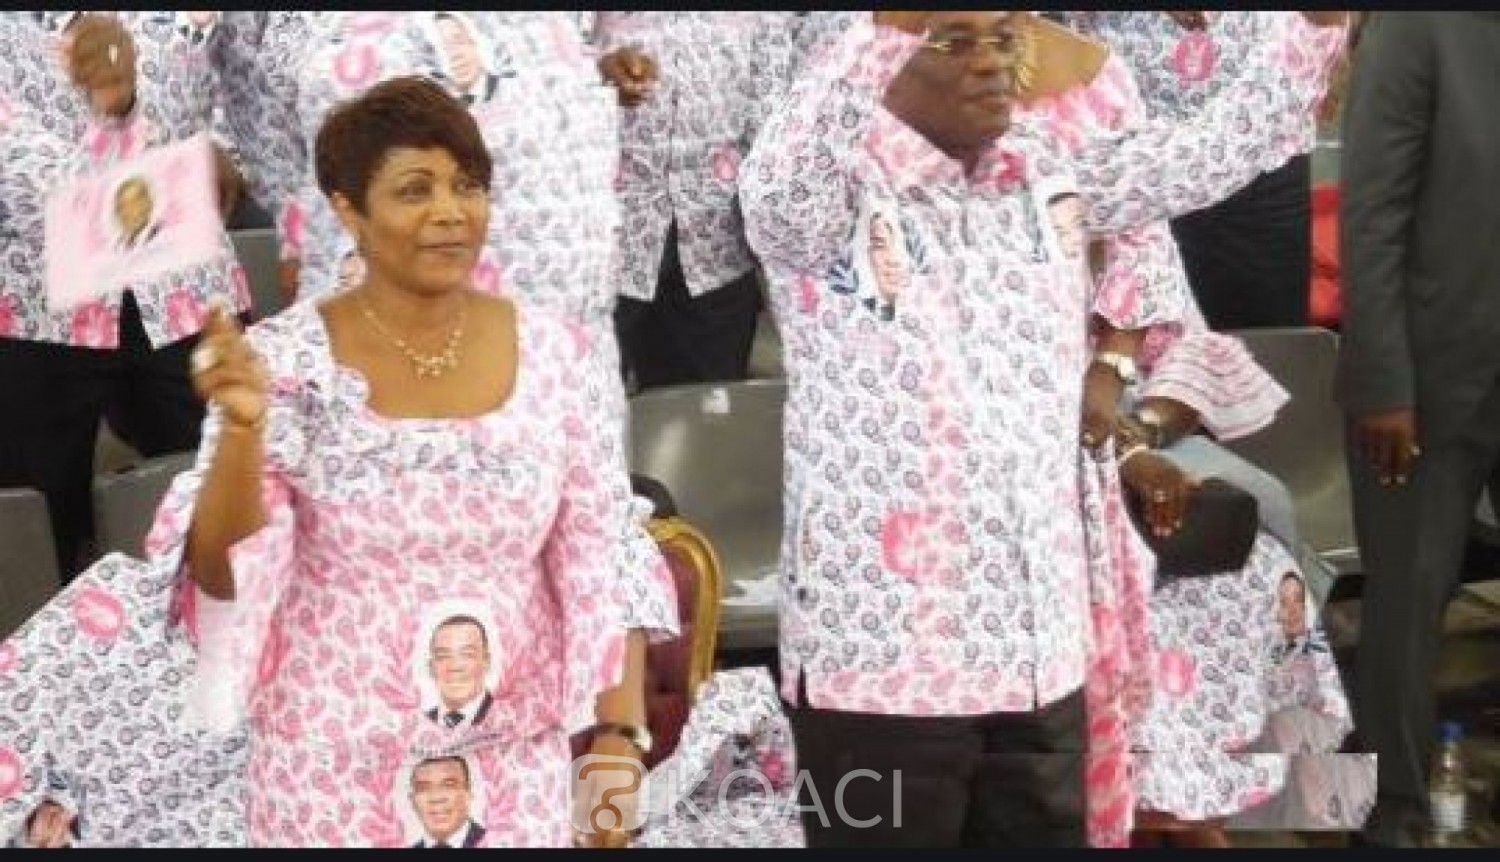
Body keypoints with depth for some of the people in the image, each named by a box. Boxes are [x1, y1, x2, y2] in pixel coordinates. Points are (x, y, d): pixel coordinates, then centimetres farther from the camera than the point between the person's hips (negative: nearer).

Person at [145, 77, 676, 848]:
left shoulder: (548, 350, -3)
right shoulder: (288, 359, -10)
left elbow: (603, 556, 0)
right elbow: (223, 573, -12)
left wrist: (619, 733, -5)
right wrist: (241, 427, -28)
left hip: (515, 762, 2)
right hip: (336, 767, -2)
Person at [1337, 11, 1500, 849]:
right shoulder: (1420, 25, -7)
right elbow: (1370, 218, -9)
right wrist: (1384, 385, -13)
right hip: (1433, 377, -2)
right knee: (1407, 600, 7)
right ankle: (1397, 801, 23)